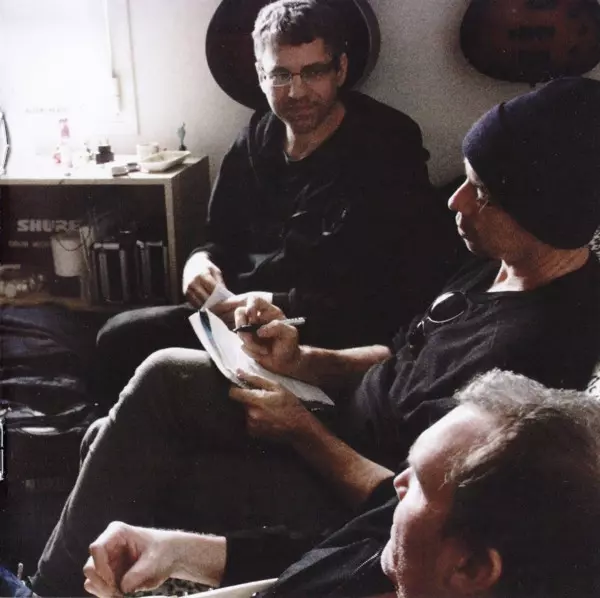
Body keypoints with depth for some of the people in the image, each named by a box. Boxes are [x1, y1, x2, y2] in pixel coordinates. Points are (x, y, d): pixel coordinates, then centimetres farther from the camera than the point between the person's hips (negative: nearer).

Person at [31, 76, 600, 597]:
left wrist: (303, 431, -15)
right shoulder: (503, 266, -1)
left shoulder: (538, 347, -30)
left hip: (348, 492, -9)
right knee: (163, 377, 0)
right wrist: (304, 362, -3)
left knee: (134, 475, -6)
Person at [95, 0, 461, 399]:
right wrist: (203, 260, -4)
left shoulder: (384, 155, -13)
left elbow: (390, 301, -19)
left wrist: (278, 306, -22)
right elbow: (225, 236, 20)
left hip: (322, 340, -7)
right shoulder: (258, 140, 8)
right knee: (120, 336, -6)